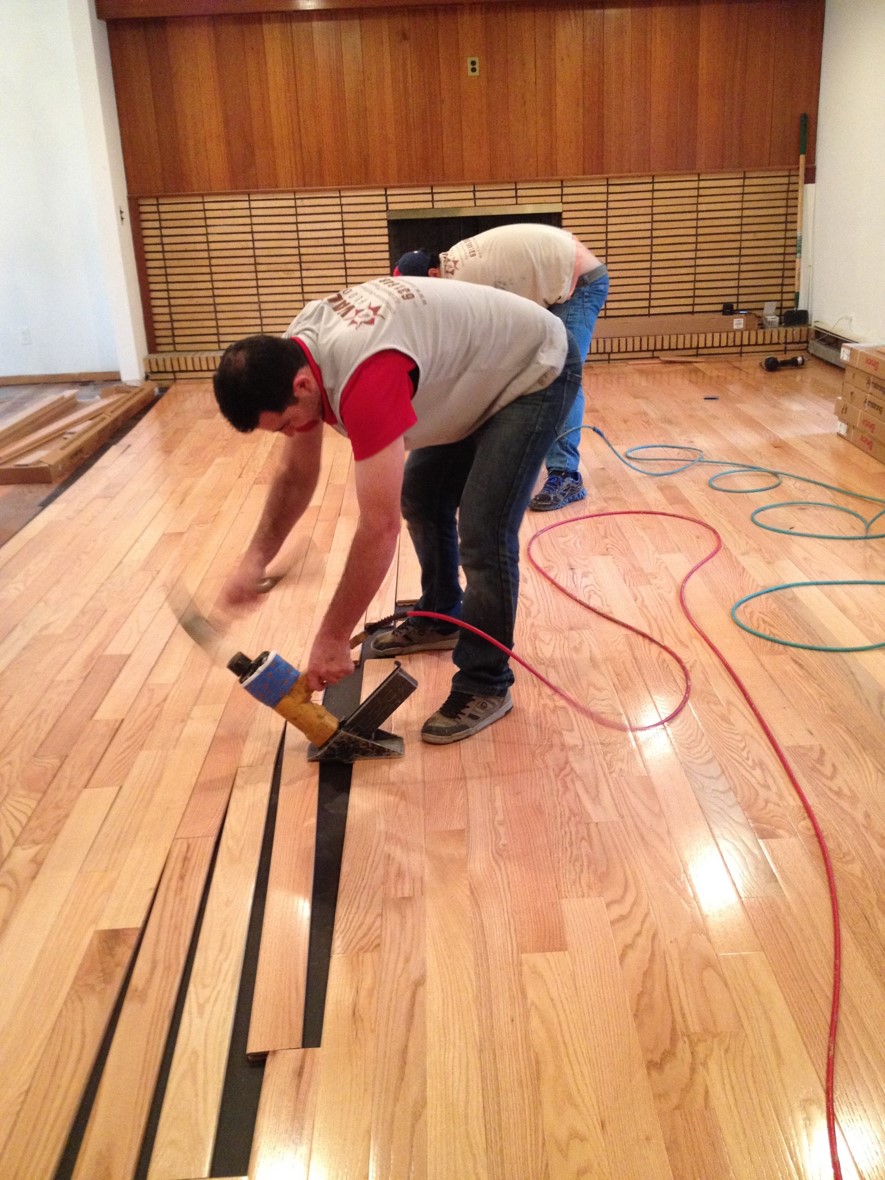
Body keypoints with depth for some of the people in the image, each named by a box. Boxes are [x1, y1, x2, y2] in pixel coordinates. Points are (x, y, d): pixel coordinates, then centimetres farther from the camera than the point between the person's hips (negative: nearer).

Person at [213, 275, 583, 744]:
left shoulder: (364, 376, -40)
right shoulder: (291, 356, -11)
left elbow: (379, 526, -37)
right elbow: (295, 474, 0)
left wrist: (332, 639, -29)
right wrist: (255, 560, -13)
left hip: (536, 371, -9)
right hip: (483, 370, 9)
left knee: (483, 533, -16)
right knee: (419, 496, 16)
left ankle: (485, 685, 0)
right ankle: (440, 618, 38)